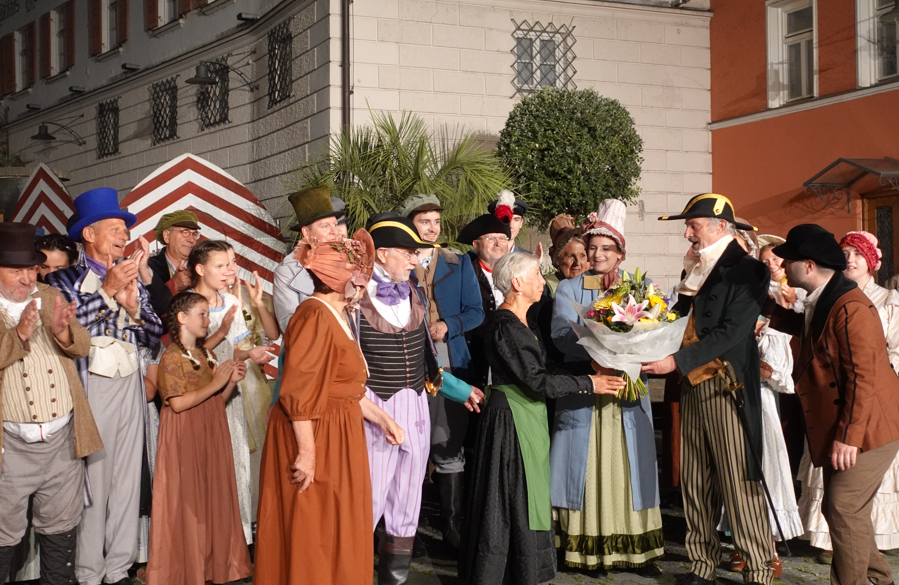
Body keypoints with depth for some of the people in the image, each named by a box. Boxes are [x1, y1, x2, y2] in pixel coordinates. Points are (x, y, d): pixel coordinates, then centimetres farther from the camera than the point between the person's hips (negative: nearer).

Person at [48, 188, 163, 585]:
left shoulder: (132, 279, 17)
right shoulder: (64, 280, 1)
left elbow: (154, 336, 11)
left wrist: (133, 306, -7)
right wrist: (107, 291, -15)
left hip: (130, 387, 5)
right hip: (89, 386, -5)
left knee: (127, 481, 7)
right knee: (92, 482, -6)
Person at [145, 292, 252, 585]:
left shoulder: (206, 356, 14)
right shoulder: (171, 357, -9)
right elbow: (178, 403, -19)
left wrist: (231, 382, 0)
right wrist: (215, 383, -16)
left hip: (210, 437, 7)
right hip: (184, 438, -7)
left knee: (211, 498, 7)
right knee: (186, 502, -3)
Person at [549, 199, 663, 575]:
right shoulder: (570, 289, 6)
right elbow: (562, 335, -9)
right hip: (583, 392, -2)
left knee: (628, 468, 3)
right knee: (587, 469, -1)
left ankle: (636, 548, 7)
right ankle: (589, 549, 4)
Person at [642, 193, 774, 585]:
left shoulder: (746, 271, -5)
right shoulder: (696, 272, 18)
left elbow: (731, 331, -15)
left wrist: (677, 361, -18)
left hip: (726, 386, -7)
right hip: (692, 387, 7)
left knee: (738, 483, -6)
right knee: (695, 483, 7)